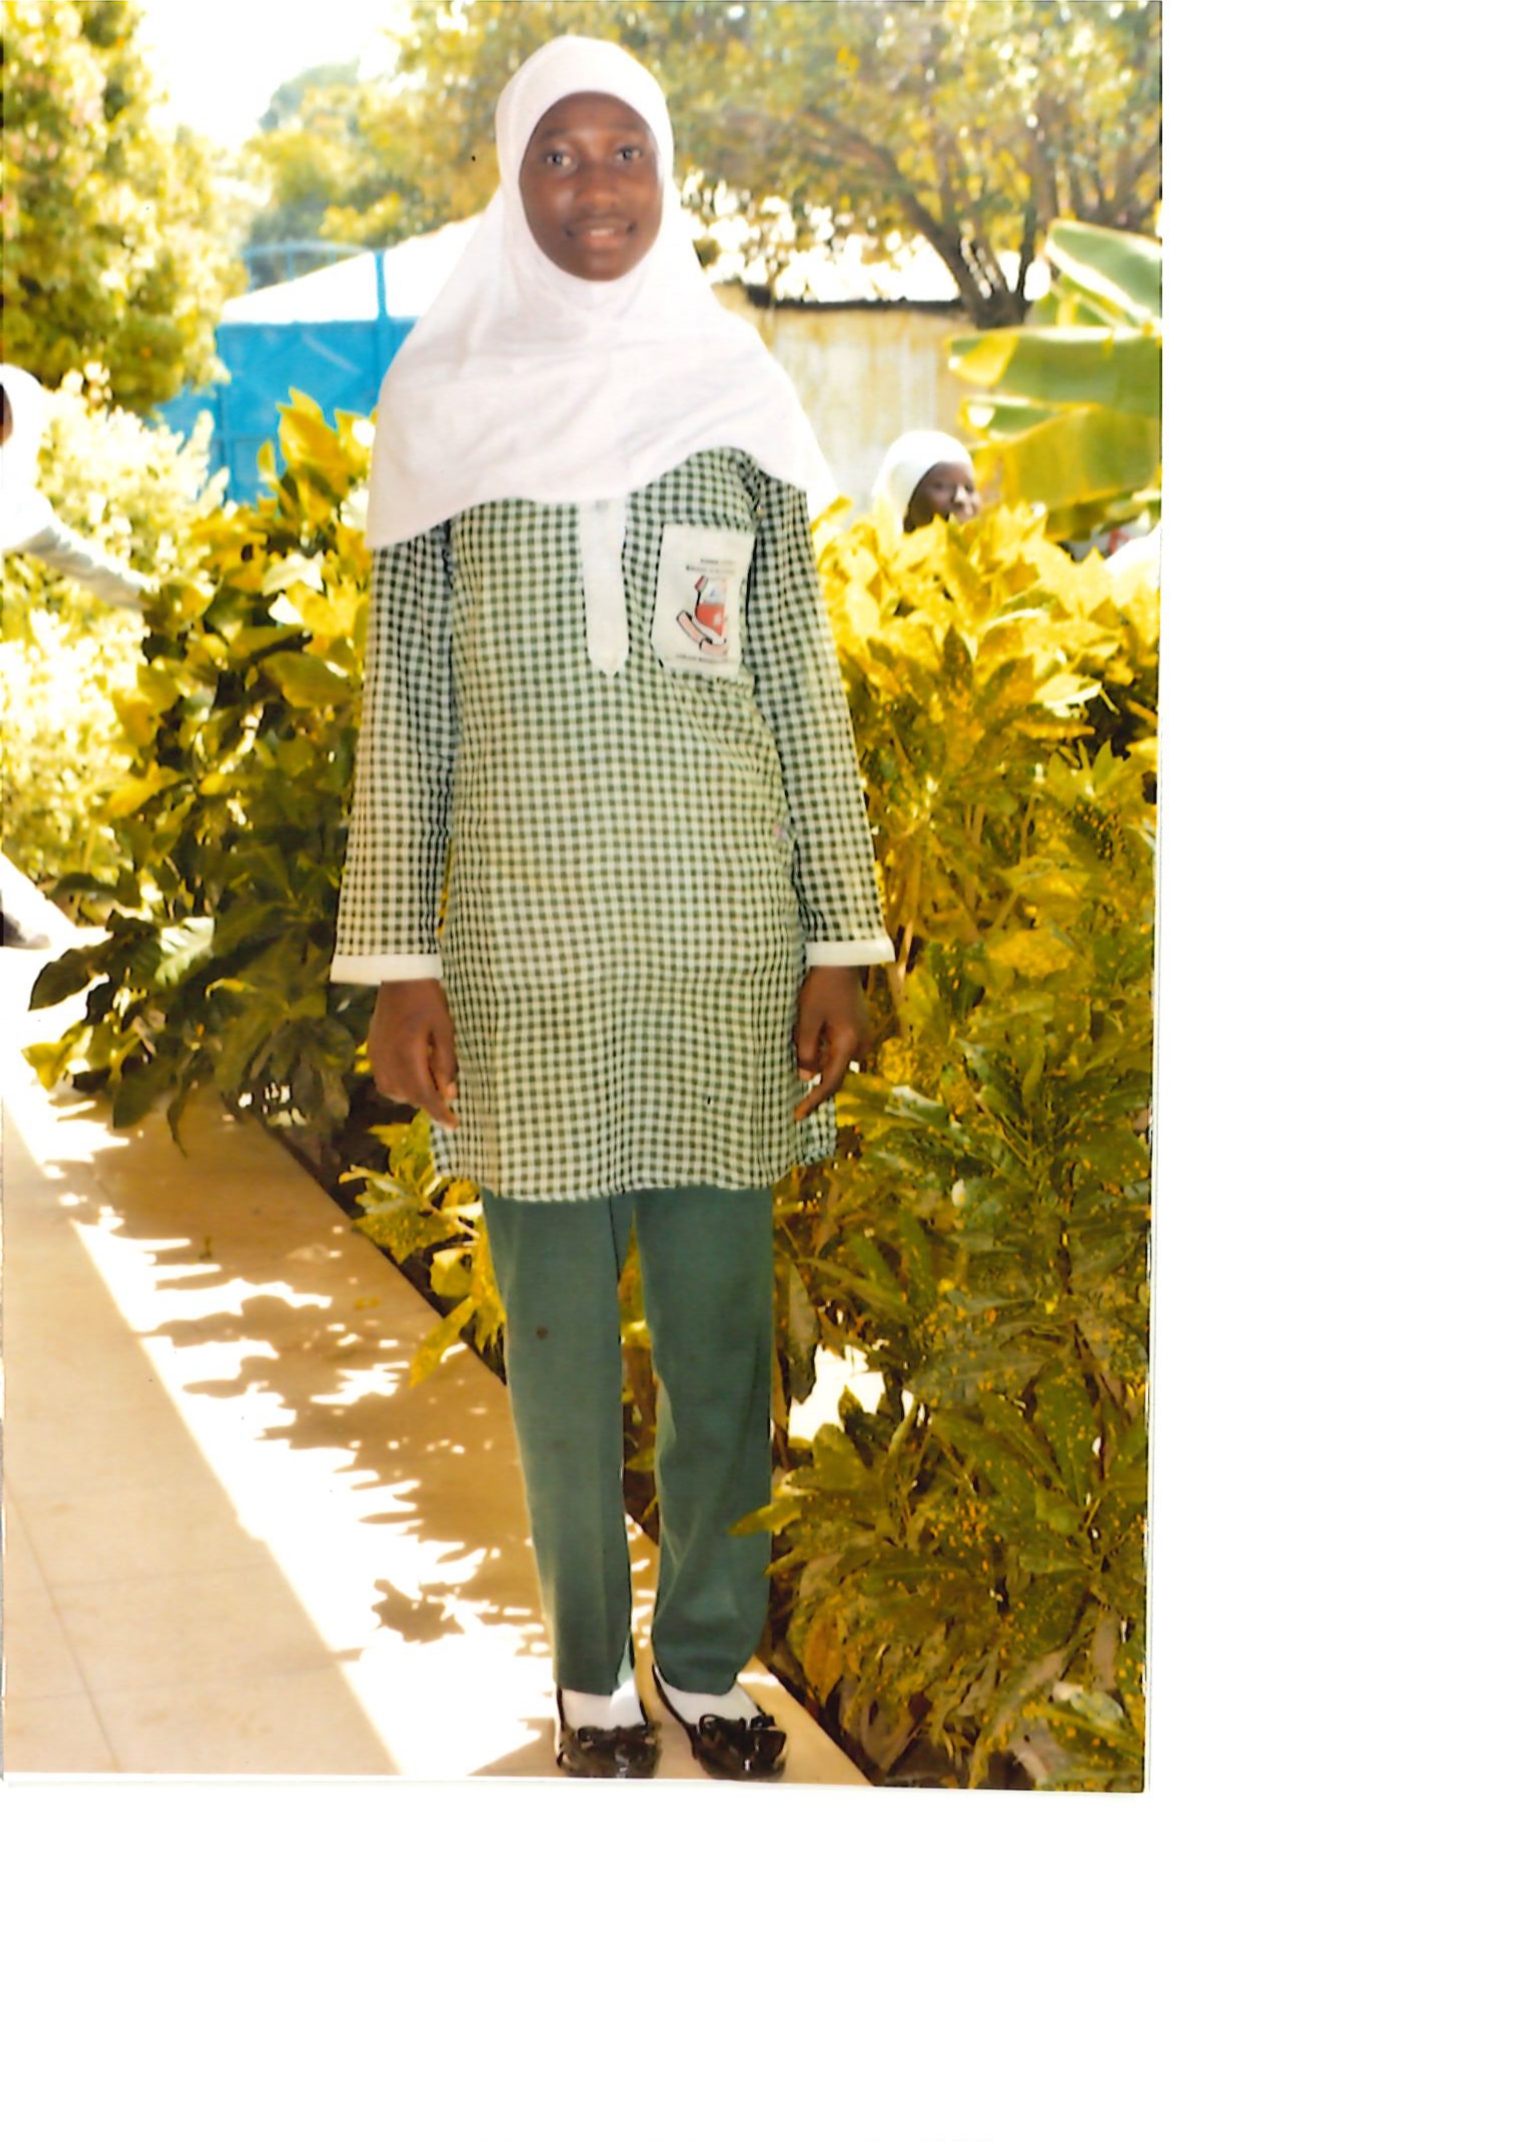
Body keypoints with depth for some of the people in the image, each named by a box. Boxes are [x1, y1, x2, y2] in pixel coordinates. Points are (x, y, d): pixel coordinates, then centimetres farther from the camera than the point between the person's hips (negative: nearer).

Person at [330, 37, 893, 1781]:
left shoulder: (730, 392, 7)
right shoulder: (452, 396, 4)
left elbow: (799, 675, 8)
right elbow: (405, 691, 4)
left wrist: (842, 937, 3)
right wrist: (397, 957, -2)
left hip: (724, 914, 1)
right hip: (528, 918, -1)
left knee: (721, 1313, 5)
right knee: (557, 1317, 5)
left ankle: (711, 1659, 20)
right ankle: (592, 1671, 20)